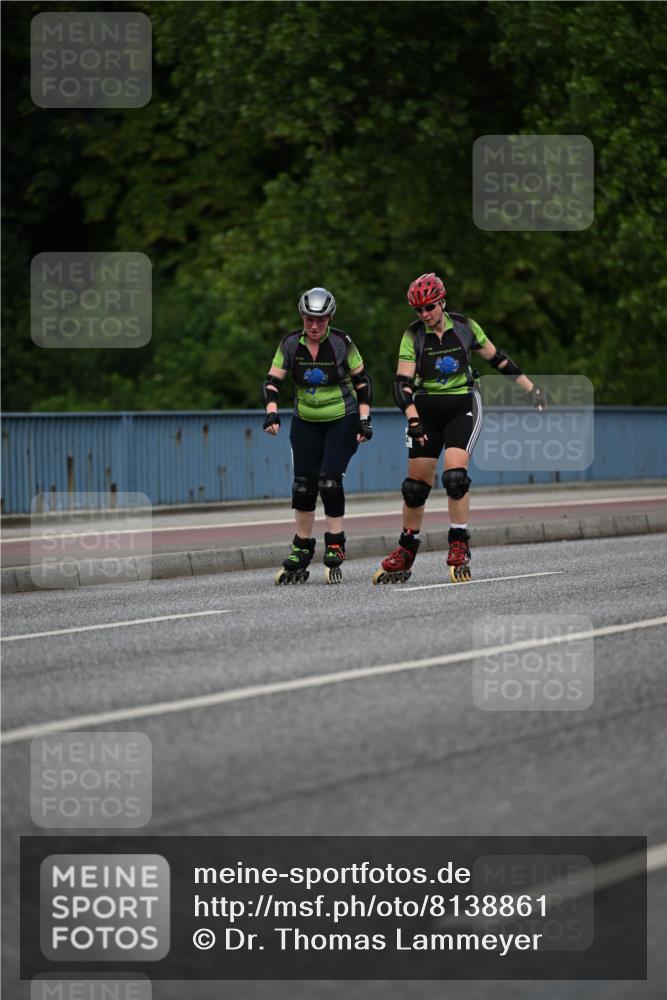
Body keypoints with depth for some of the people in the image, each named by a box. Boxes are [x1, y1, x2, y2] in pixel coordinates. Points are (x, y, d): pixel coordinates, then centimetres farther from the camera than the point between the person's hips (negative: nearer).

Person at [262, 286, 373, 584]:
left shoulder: (341, 343, -14)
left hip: (342, 420, -3)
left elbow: (362, 381, -4)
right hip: (306, 422, 3)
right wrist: (272, 413, -20)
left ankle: (335, 549, -5)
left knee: (330, 480, -16)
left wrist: (364, 420, -8)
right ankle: (301, 553, 11)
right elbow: (272, 382, -5)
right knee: (303, 484, 0)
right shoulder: (291, 344, -8)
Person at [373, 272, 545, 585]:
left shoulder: (464, 326, -3)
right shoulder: (413, 335, -6)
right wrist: (413, 419, -26)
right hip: (426, 411, 1)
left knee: (455, 474, -21)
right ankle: (405, 555, 15)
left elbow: (496, 358, 9)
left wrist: (529, 387, 11)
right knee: (416, 484, 1)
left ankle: (460, 547, -11)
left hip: (462, 408, -1)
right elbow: (402, 382, -12)